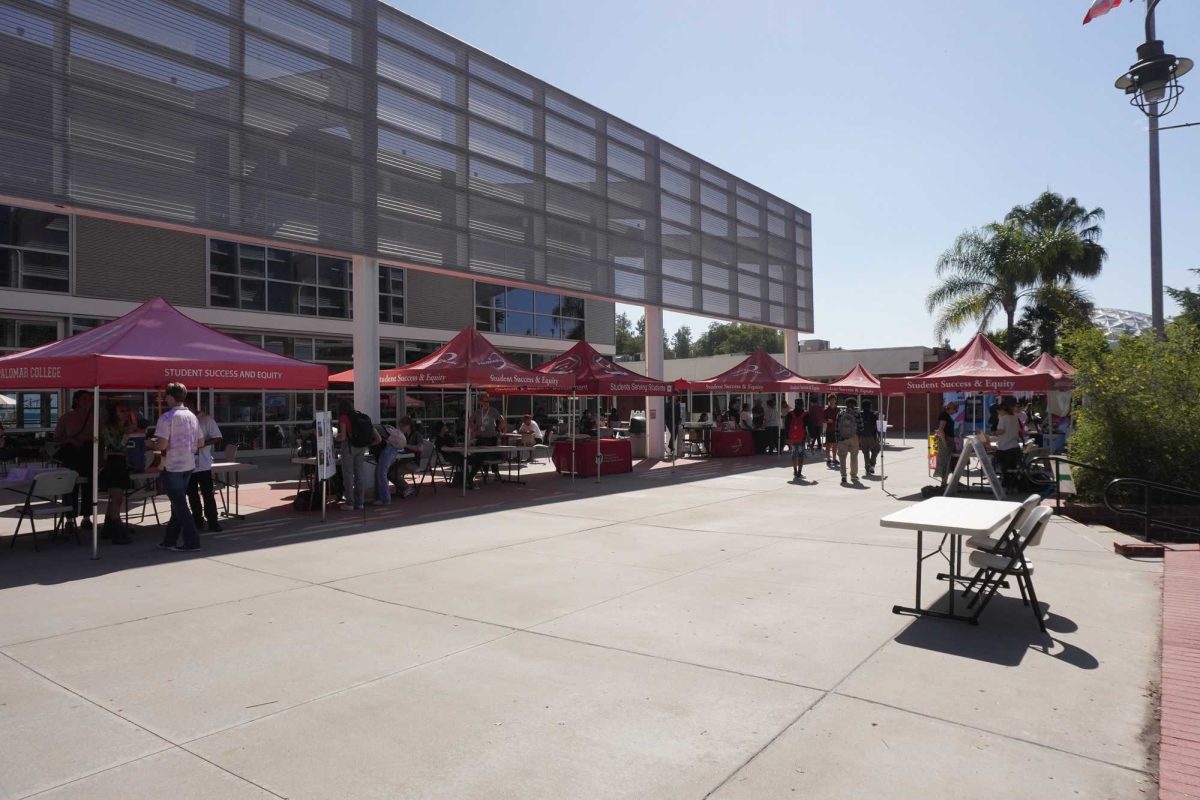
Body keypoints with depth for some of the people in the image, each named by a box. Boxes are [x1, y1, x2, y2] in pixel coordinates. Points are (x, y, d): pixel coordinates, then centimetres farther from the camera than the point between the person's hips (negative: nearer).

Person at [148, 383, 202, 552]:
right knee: (179, 503, 14)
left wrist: (150, 444, 0)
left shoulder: (167, 417, -13)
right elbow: (199, 443, 11)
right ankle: (169, 540, 22)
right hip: (189, 465, 7)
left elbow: (162, 445, -19)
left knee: (179, 505, -1)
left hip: (173, 467, -7)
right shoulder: (192, 416, 9)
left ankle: (192, 541, -1)